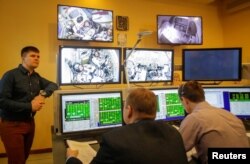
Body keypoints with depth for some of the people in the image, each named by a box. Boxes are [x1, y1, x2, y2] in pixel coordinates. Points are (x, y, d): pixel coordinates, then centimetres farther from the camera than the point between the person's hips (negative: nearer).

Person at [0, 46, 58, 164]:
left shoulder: (36, 77, 7)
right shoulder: (10, 75, -13)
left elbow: (53, 85, 7)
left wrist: (43, 94, -14)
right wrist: (29, 106, -21)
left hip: (30, 123, 7)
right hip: (12, 125, -7)